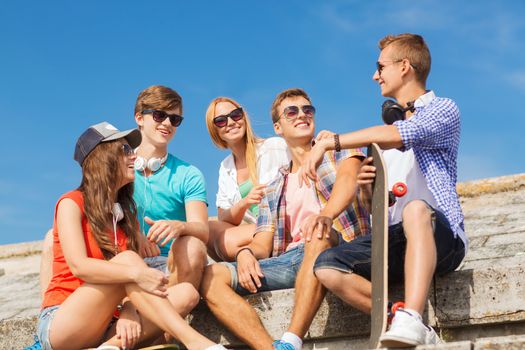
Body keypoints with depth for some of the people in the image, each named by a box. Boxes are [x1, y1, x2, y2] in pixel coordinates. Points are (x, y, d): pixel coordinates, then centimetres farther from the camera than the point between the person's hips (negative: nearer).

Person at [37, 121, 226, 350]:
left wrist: (129, 311, -19)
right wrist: (137, 273, -33)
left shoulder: (126, 213, 16)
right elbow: (79, 266, -19)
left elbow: (130, 282, 3)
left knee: (187, 292, -12)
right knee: (127, 260, -27)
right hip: (59, 328, -6)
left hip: (106, 327, 6)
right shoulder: (72, 203, -2)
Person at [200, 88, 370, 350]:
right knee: (211, 276, -15)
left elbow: (347, 179, -9)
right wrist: (246, 252, -11)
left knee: (319, 233, -39)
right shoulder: (273, 190, 26)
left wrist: (326, 215, -33)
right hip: (289, 258, 4)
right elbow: (262, 244, 16)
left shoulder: (338, 151, 15)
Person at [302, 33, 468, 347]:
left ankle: (410, 320, -53)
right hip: (392, 240, 6)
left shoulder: (444, 110, 5)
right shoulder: (386, 124, 27)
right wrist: (366, 188, 3)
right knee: (328, 266, -20)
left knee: (416, 207, -41)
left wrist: (327, 142, -16)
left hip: (440, 237, -6)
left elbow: (395, 135, -18)